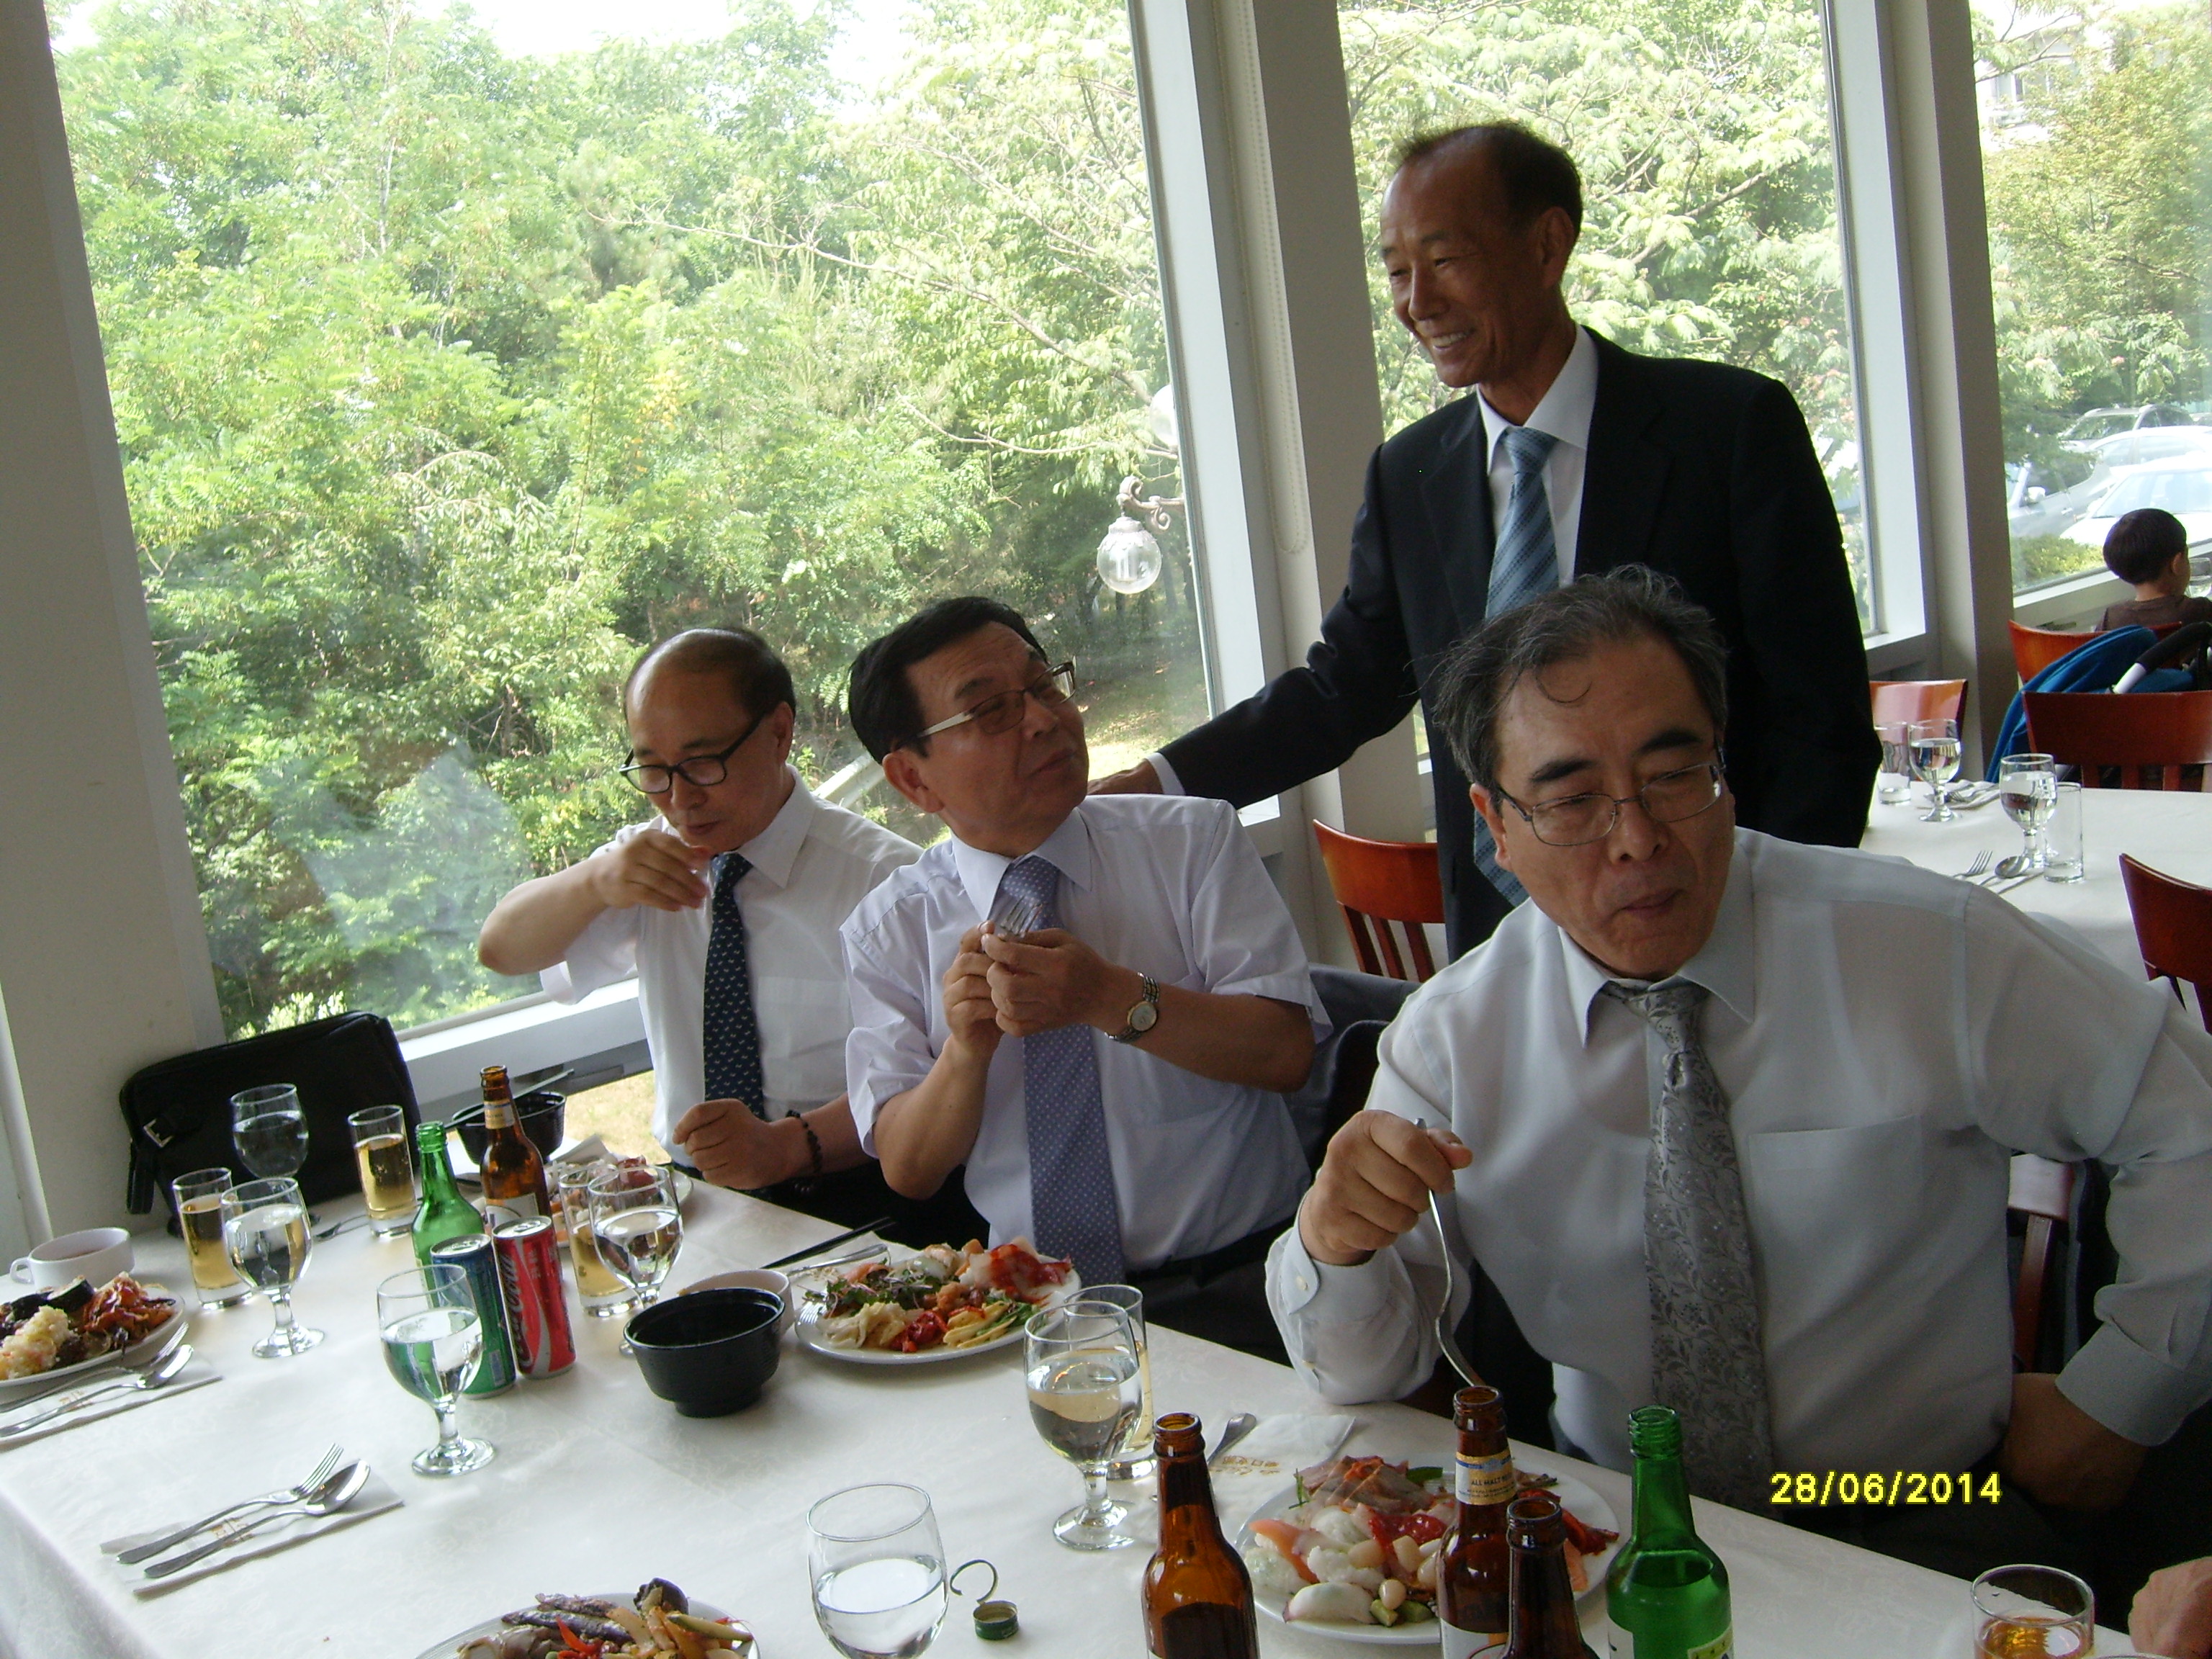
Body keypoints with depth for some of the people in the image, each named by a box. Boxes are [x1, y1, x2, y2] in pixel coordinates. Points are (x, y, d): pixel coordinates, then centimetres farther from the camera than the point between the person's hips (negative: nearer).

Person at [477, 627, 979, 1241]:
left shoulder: (882, 877, -9)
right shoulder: (653, 862, 10)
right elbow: (502, 949, 9)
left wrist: (787, 1144, -30)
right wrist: (597, 881, -12)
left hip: (847, 1206, -3)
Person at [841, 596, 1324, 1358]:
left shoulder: (1193, 839, 3)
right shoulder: (887, 930, 5)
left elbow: (1285, 1050, -6)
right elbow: (907, 1168, 4)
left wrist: (1112, 997, -19)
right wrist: (966, 1048, -16)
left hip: (1236, 1289, -2)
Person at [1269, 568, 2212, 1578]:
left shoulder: (1933, 955, -11)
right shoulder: (1452, 1040, -6)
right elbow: (1366, 1369, -6)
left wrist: (2115, 1399, -4)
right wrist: (1334, 1245, -28)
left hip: (1918, 1534, 0)